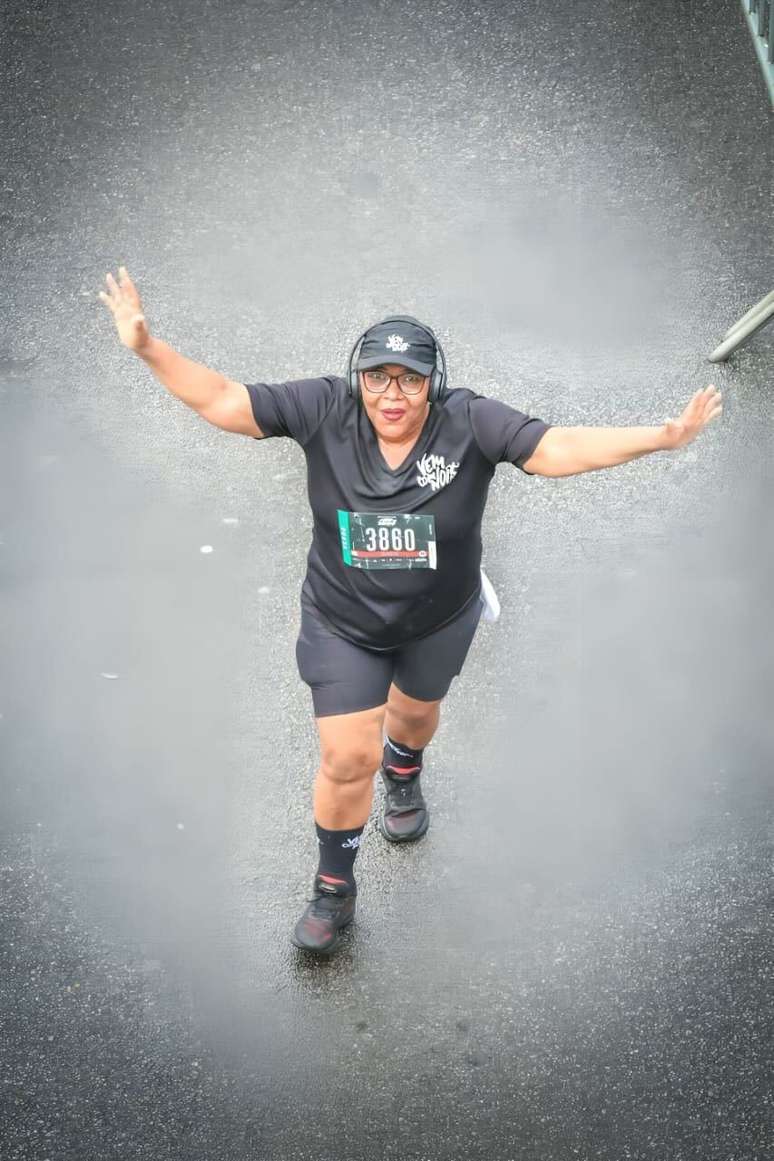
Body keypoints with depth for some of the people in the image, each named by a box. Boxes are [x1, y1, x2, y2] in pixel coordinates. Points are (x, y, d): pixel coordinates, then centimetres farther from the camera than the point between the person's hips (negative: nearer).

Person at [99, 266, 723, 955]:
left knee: (416, 711, 30)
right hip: (342, 623, -1)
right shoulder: (324, 409, -22)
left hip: (438, 621, 1)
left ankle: (404, 779, 68)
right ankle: (335, 889, 25)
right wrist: (148, 348, -32)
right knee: (348, 760, 0)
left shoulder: (469, 422, -25)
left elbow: (559, 449, -32)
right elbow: (222, 401, -21)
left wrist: (666, 435, -44)